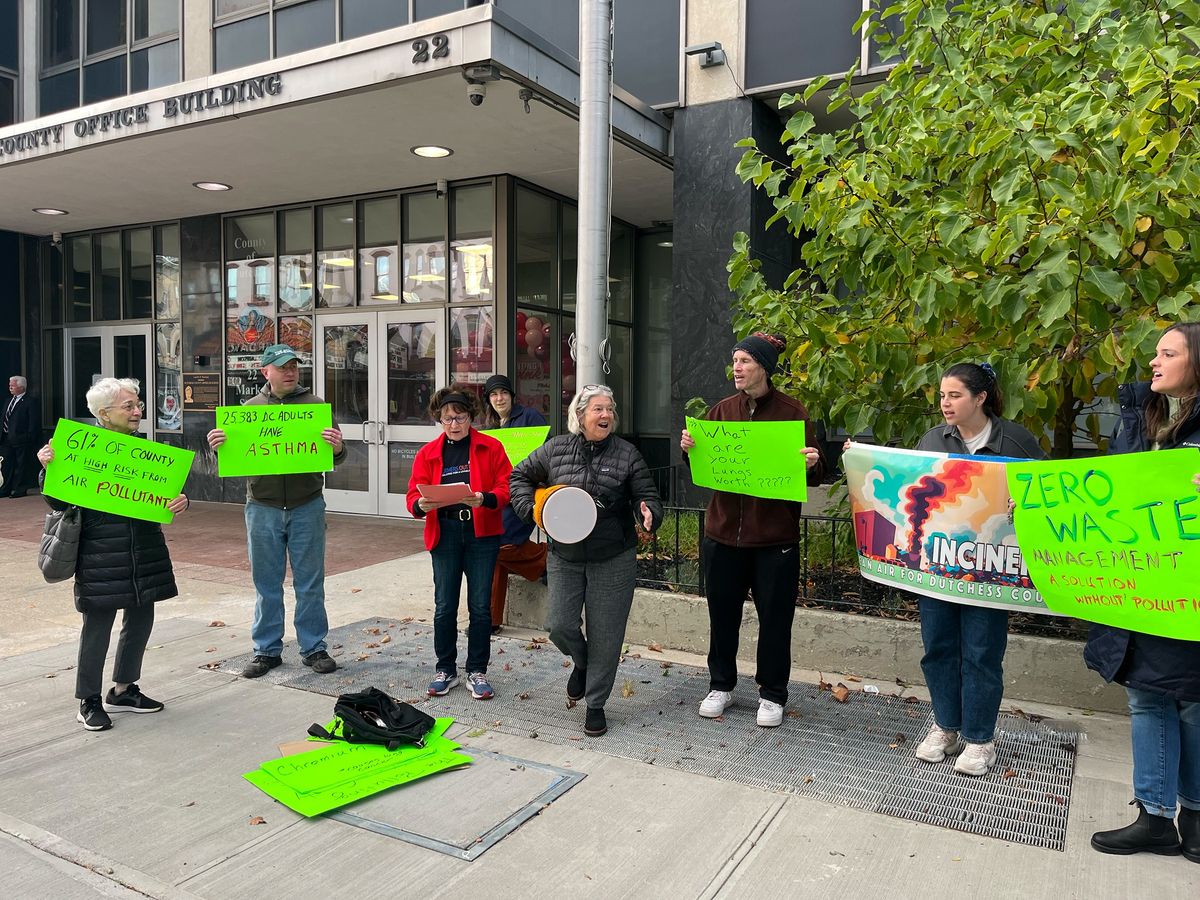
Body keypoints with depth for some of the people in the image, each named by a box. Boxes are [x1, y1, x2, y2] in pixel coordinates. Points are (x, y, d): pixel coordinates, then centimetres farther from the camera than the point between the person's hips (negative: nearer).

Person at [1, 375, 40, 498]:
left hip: (21, 441, -7)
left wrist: (29, 439, -15)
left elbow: (34, 423, -11)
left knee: (20, 465, 1)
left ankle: (19, 489, 10)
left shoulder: (30, 402, -7)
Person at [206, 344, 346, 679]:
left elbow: (335, 456, 0)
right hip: (263, 508, 1)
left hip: (307, 507, -1)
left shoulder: (315, 405, 3)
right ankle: (267, 650, 23)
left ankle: (314, 648, 19)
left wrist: (338, 448, -23)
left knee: (310, 583, 7)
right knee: (266, 584, 10)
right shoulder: (250, 408, 7)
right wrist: (218, 446, -14)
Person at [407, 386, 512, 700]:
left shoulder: (490, 447, 2)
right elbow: (414, 493, 4)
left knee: (480, 606, 5)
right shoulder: (428, 453, 8)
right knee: (444, 606, 6)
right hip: (444, 535, 2)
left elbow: (506, 486, -4)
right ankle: (445, 669, 23)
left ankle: (477, 672, 18)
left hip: (482, 533, -1)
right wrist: (421, 505, -19)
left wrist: (485, 499, -23)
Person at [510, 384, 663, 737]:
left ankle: (595, 704, 23)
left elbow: (647, 496, -2)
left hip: (613, 561, -1)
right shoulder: (556, 449, 1)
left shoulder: (627, 454, -3)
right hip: (565, 558, 2)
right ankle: (583, 663, 35)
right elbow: (521, 476, 13)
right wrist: (532, 508, -3)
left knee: (605, 636, 4)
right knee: (559, 626, 0)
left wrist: (648, 514, -25)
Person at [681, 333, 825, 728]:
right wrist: (689, 448, -8)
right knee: (722, 614, 13)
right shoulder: (722, 410, 6)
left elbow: (812, 472, -1)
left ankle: (772, 695, 25)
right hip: (723, 530, 3)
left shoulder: (792, 411, -4)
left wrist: (812, 464, -24)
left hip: (776, 536, -3)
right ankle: (721, 686, 30)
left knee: (775, 617, 7)